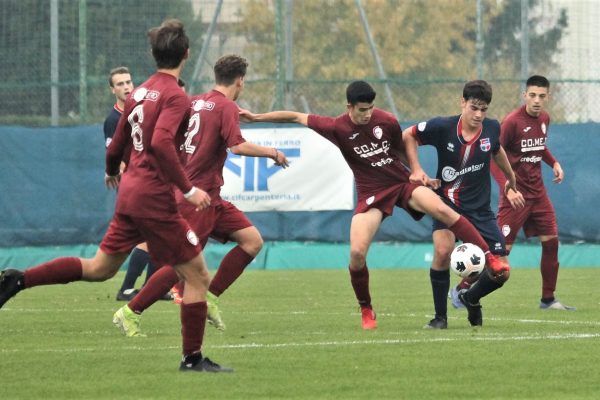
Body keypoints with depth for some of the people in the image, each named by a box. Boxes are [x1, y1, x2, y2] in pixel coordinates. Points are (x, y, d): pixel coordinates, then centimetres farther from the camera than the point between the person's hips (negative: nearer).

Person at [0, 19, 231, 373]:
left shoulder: (141, 92, 11)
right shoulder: (176, 96, -14)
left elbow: (117, 145, 21)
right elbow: (161, 143, -29)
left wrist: (113, 172, 42)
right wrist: (188, 188, -27)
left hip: (130, 194, 8)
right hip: (155, 199, -8)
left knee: (99, 268, 20)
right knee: (198, 276, 0)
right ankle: (193, 359, 3)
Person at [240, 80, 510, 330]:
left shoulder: (386, 121, -9)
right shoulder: (337, 128, -11)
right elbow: (296, 117, -2)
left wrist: (418, 173, 8)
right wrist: (255, 117, 1)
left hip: (401, 183, 0)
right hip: (371, 194, 0)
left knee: (442, 210, -27)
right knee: (357, 252, -17)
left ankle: (490, 259, -22)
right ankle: (366, 310, 7)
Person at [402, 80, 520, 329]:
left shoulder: (492, 129, -5)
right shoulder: (442, 128, -14)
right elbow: (408, 136, 1)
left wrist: (511, 178, 33)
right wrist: (416, 169, -9)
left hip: (480, 210, 3)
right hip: (448, 203, -3)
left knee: (501, 273, -5)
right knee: (443, 250, -32)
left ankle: (470, 298, 30)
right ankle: (440, 316, -14)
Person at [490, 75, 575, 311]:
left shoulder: (544, 119, 6)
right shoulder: (512, 121, -17)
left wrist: (553, 163, 6)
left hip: (537, 192, 7)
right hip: (516, 194, -7)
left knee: (551, 242, 4)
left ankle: (548, 299, 15)